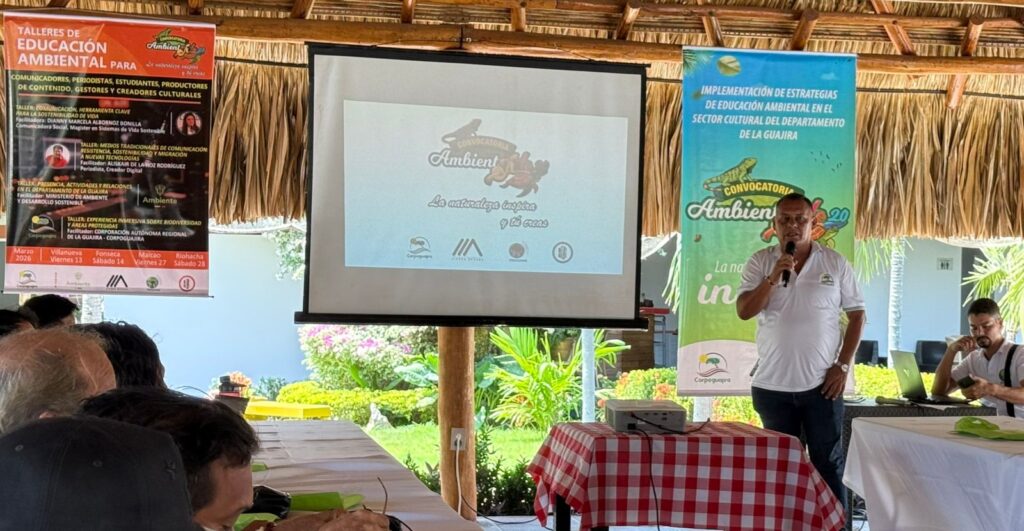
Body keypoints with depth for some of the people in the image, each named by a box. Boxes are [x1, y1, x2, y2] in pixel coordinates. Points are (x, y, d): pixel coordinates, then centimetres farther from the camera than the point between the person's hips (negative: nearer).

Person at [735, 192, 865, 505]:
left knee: (828, 464, 4)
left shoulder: (835, 263, 0)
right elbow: (744, 312, -8)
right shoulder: (760, 262, 1)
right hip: (772, 386, 1)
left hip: (822, 384, -1)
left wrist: (843, 365, -4)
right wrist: (774, 276, -20)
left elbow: (857, 315, 4)